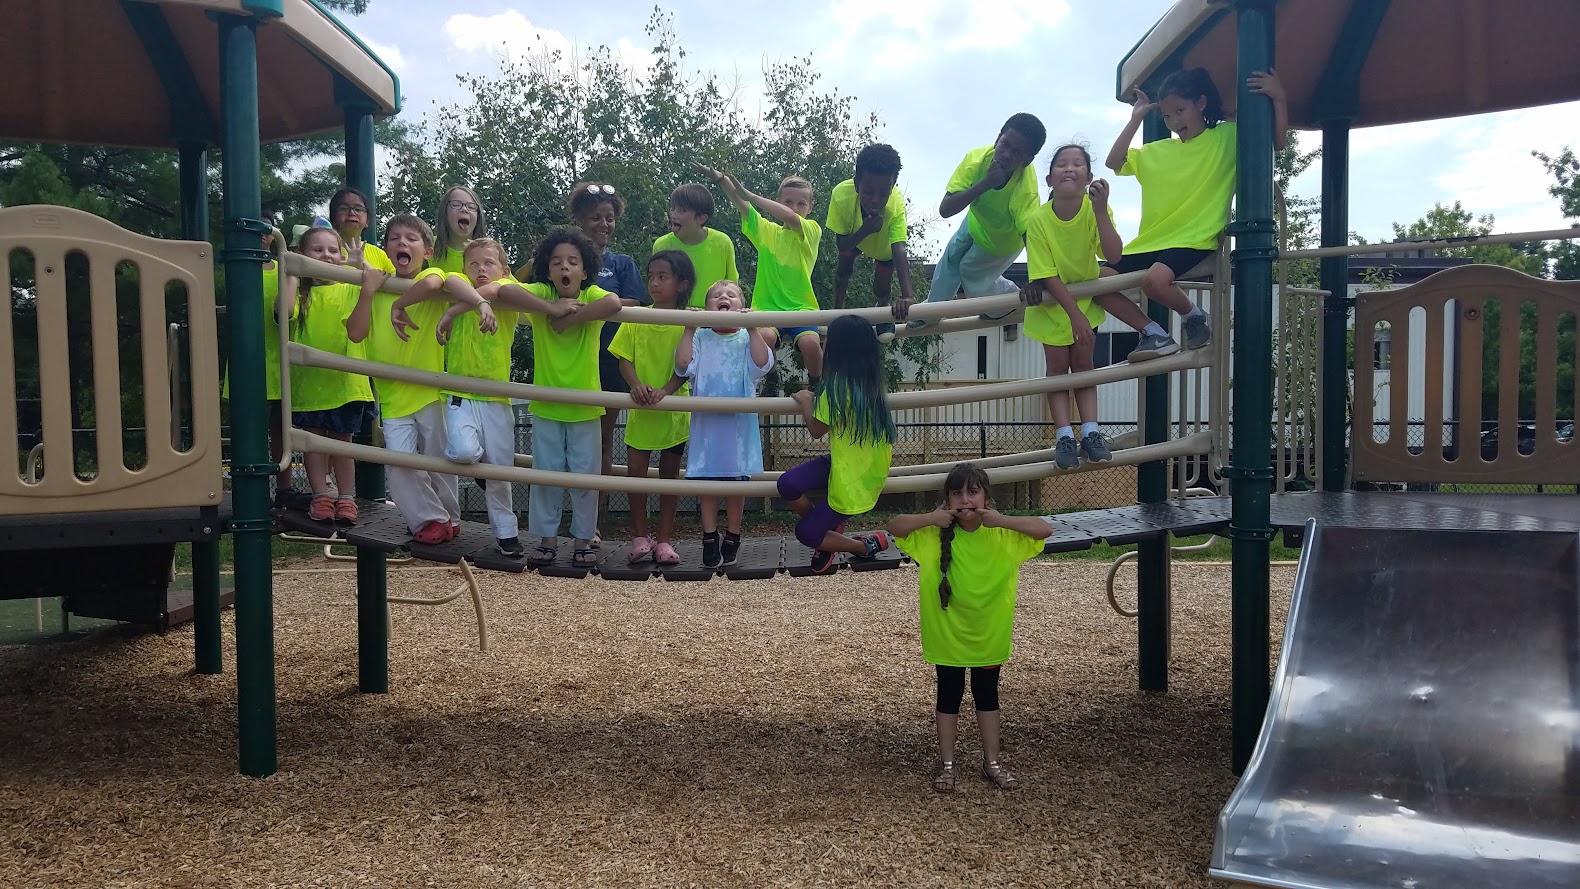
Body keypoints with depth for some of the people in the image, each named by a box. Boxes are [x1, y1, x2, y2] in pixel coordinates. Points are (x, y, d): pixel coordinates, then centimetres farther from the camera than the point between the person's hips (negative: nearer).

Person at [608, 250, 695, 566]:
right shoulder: (636, 319, -1)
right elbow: (624, 359, -2)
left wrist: (666, 390, -25)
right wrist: (636, 384, -21)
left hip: (674, 408, -1)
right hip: (641, 409, 1)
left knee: (669, 473, 8)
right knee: (635, 470, 1)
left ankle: (664, 539, 16)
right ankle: (639, 535, 15)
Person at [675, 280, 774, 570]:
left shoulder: (748, 338, 1)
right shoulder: (700, 337, 1)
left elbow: (763, 364, -16)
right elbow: (683, 365, -13)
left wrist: (752, 329, -20)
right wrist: (689, 329, -16)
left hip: (739, 423, 0)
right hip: (706, 422, 0)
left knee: (736, 480, 9)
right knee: (706, 480, 5)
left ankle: (732, 537, 24)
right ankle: (710, 539, 17)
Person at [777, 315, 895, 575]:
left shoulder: (837, 385, -23)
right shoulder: (875, 383, -1)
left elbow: (817, 431, -9)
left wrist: (806, 402, 7)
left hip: (853, 480, -7)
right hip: (870, 466, 7)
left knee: (806, 532, 6)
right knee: (788, 484, 0)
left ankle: (868, 545, 15)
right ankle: (829, 525, 13)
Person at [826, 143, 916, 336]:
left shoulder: (897, 205, -46)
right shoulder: (841, 194, -43)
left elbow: (899, 251, -55)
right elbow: (841, 245, -33)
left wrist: (907, 296, -68)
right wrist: (864, 231, -54)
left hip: (884, 242, -2)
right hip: (854, 234, 2)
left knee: (882, 289, -2)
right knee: (844, 261, -14)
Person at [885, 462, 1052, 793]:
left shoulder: (1002, 535, -11)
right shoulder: (935, 534, -12)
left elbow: (1044, 529, -19)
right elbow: (895, 526, -15)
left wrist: (1002, 520, -31)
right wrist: (931, 518, -28)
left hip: (989, 634, 1)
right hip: (948, 634, -1)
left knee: (987, 695, 15)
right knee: (949, 696, 13)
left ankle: (992, 763, 29)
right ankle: (946, 763, 26)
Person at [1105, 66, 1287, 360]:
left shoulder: (1227, 137, 2)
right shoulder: (1157, 151, 14)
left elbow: (1277, 142, -3)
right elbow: (1114, 162, 9)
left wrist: (1278, 98, -16)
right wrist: (1136, 119, 8)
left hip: (1195, 240, -6)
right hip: (1151, 241, 7)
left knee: (1155, 279, -34)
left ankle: (1194, 316, -3)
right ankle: (1155, 334, 5)